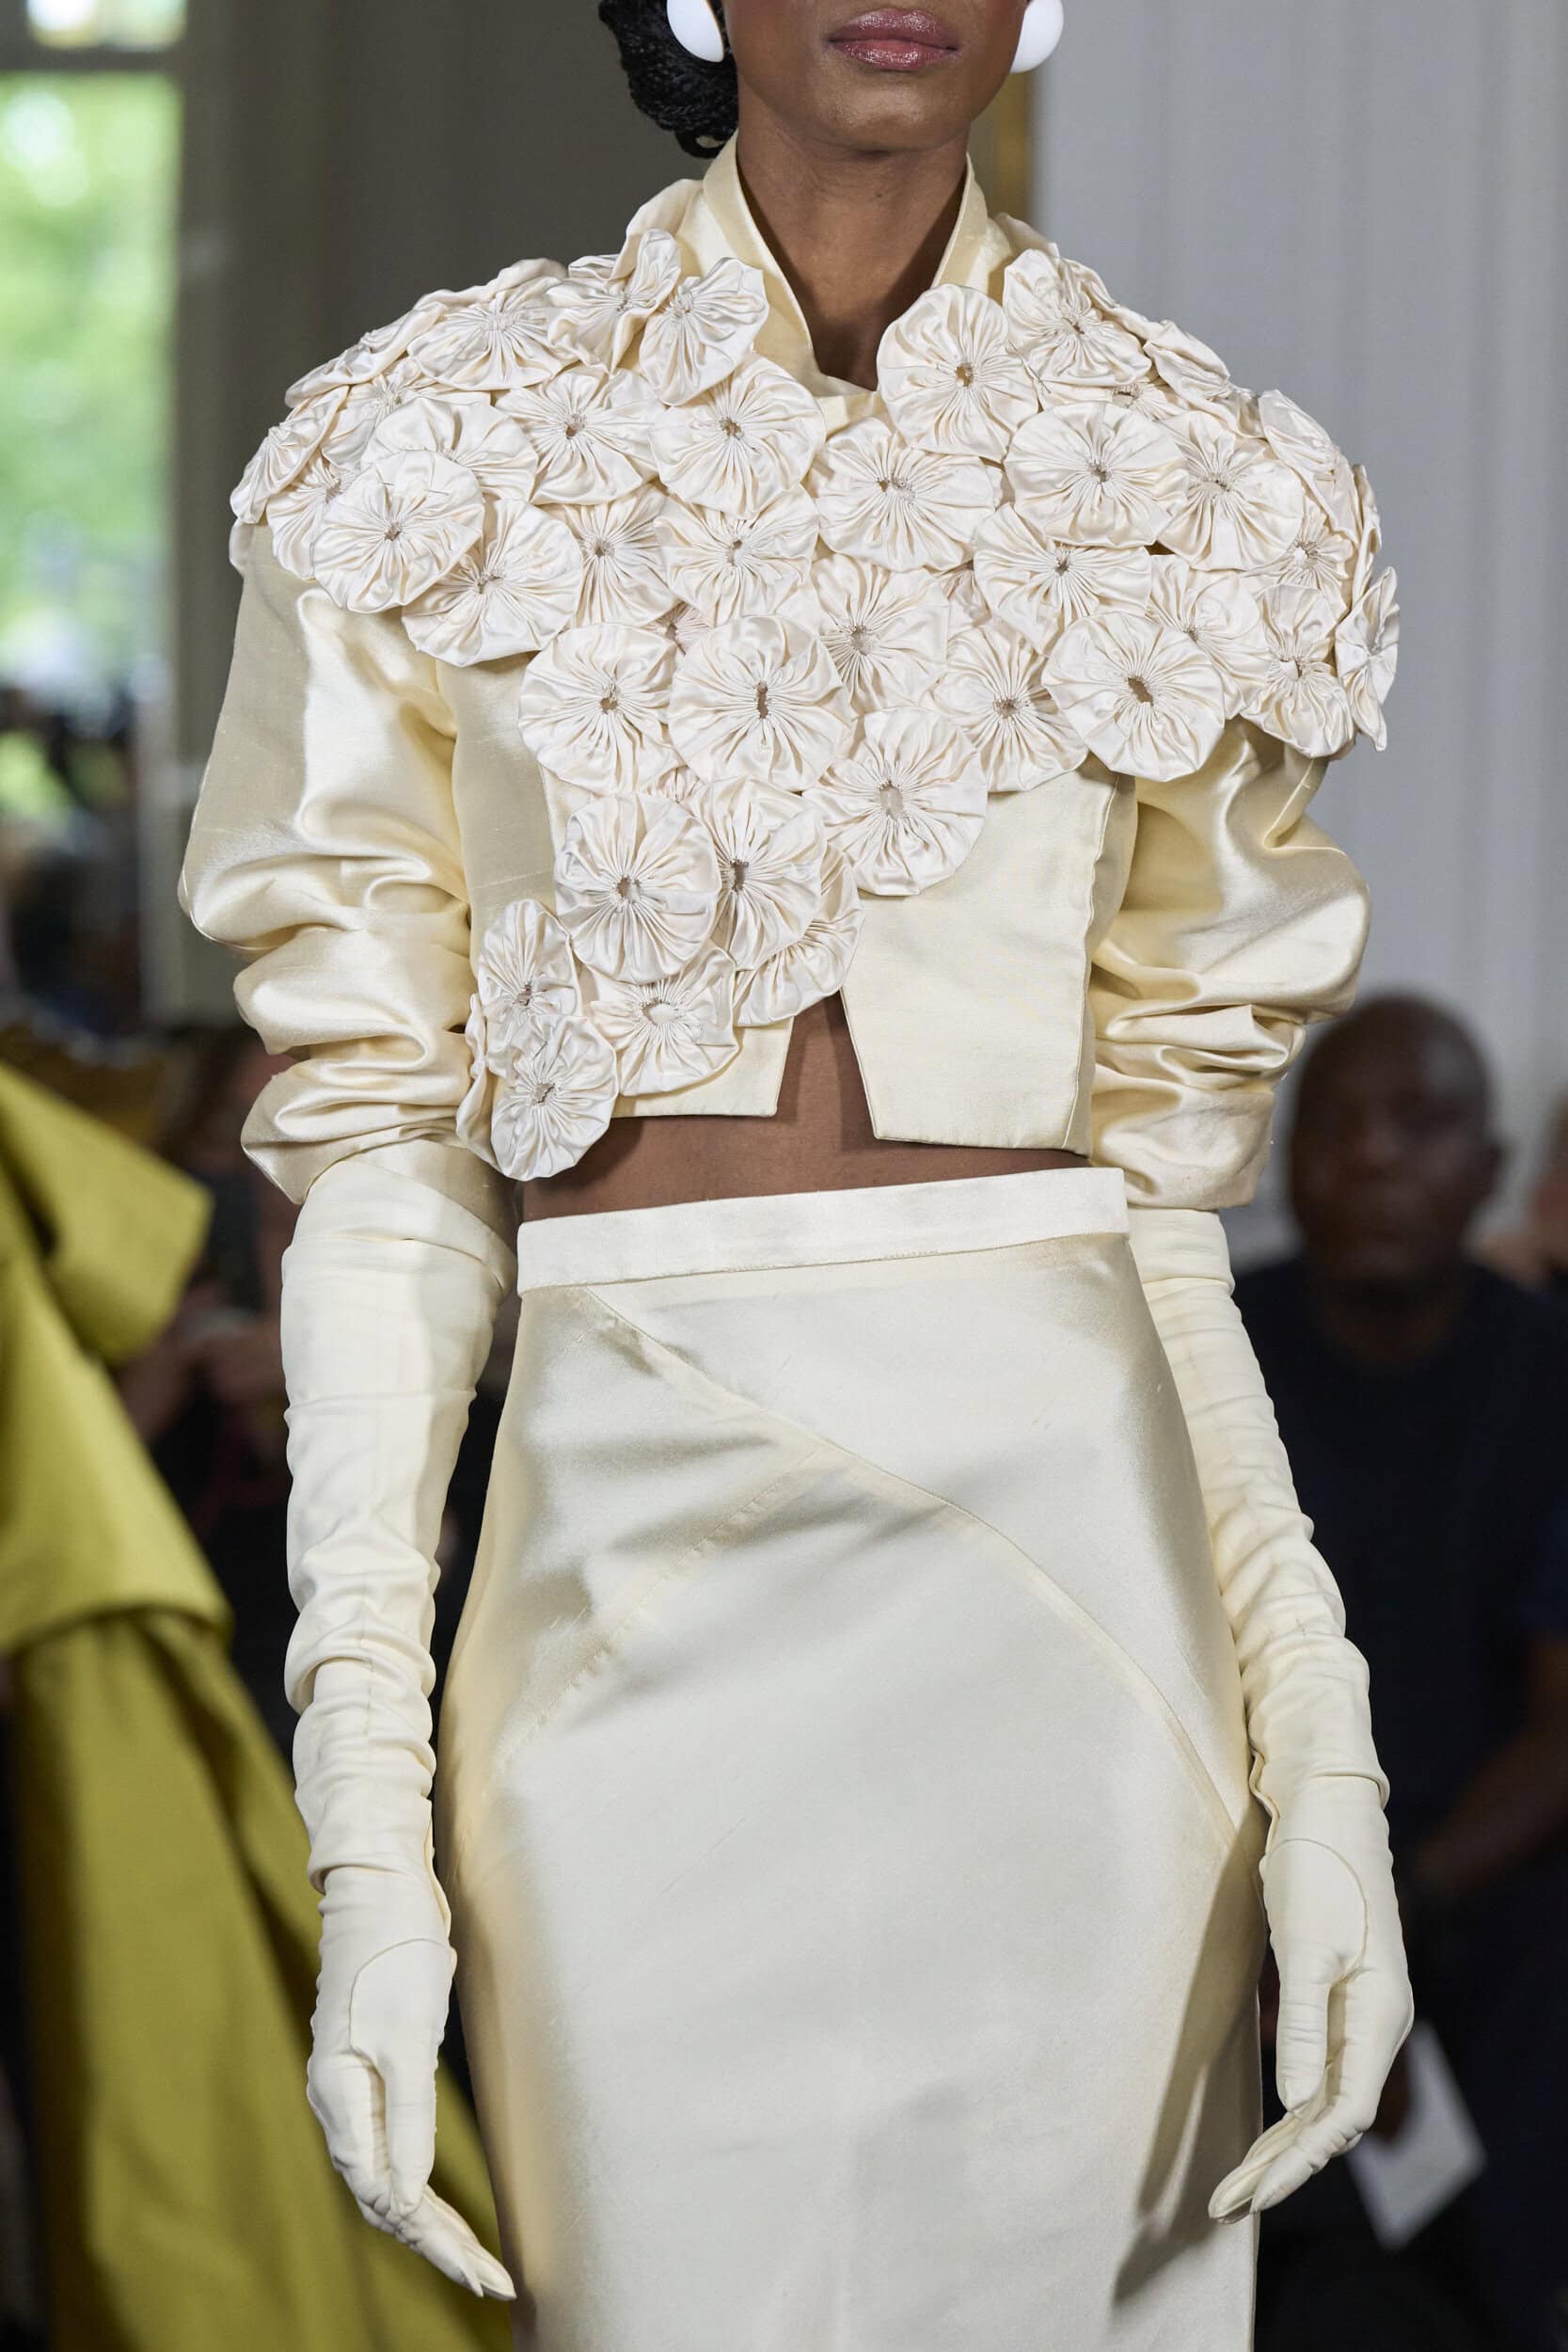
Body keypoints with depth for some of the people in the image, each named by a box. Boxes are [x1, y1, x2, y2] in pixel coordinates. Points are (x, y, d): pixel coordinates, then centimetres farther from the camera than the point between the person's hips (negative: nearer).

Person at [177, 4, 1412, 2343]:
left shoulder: (1180, 493, 9)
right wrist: (366, 1837, -6)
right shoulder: (450, 467, 4)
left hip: (1072, 1544, 2)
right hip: (646, 1587, -1)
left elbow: (1163, 1176, 11)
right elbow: (381, 1150, 1)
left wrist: (1323, 1763, 2)